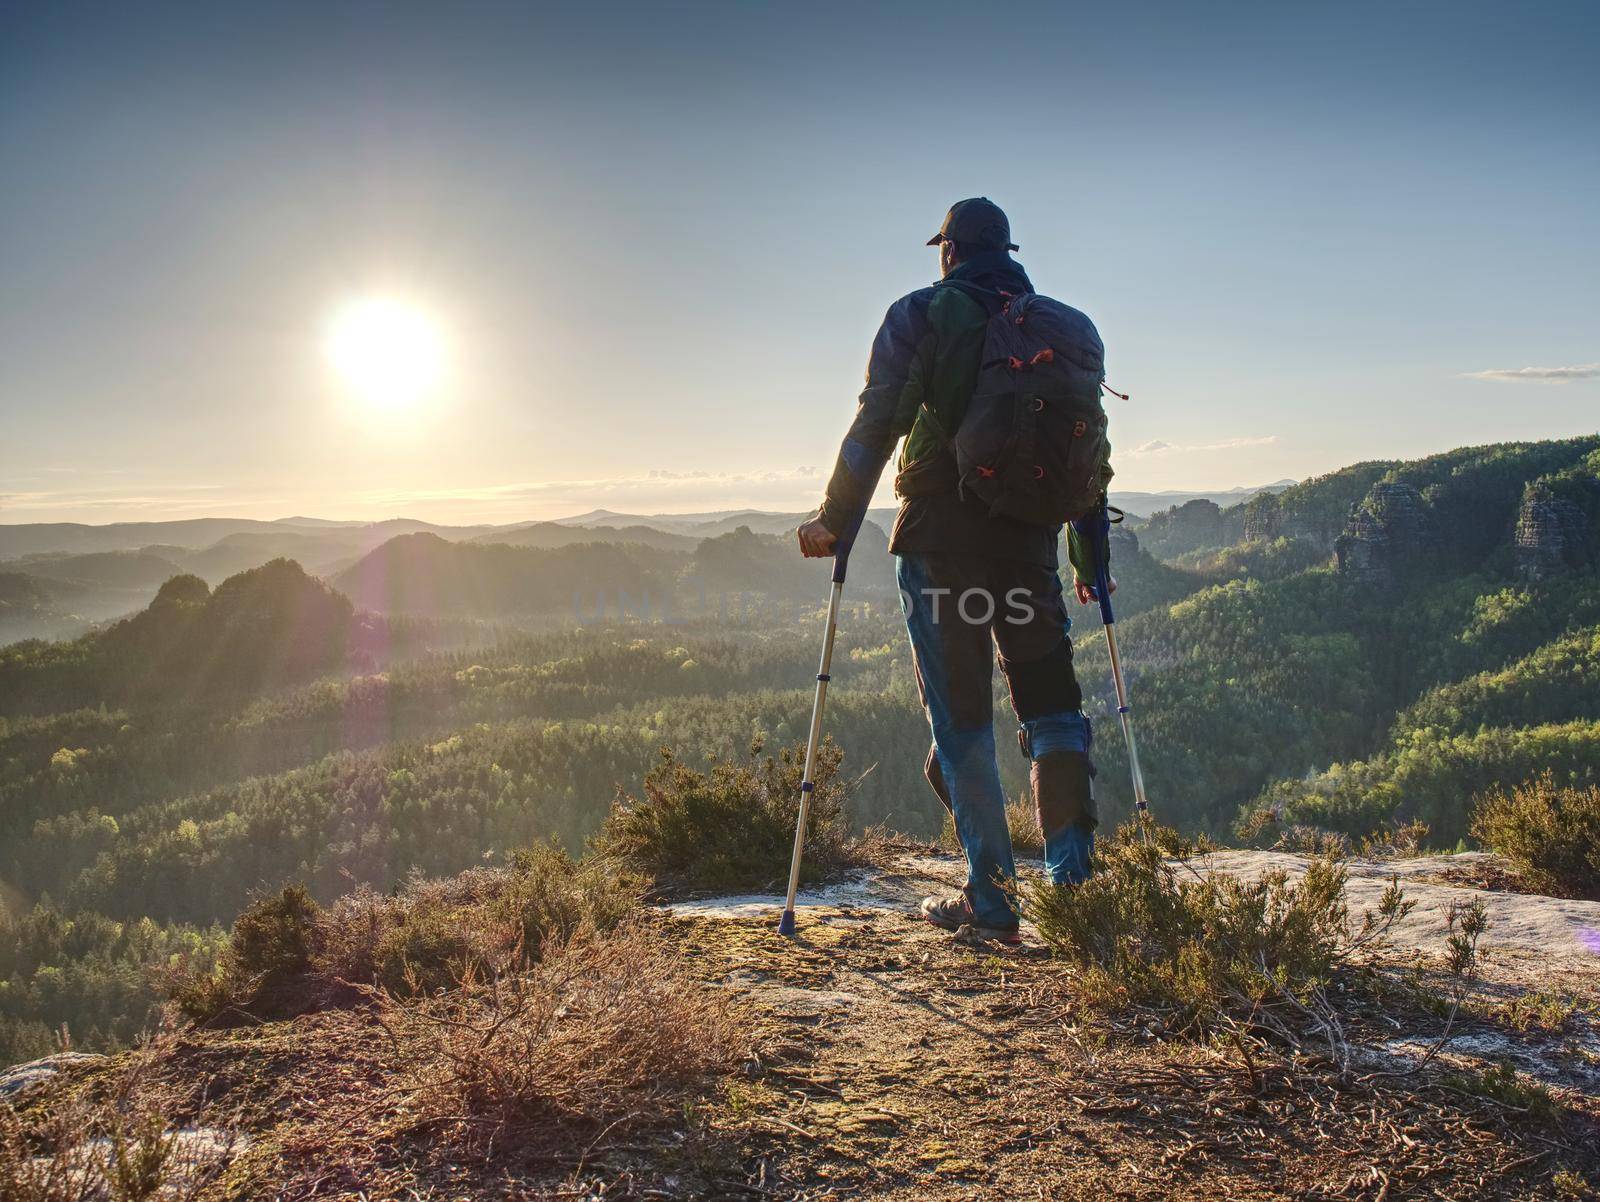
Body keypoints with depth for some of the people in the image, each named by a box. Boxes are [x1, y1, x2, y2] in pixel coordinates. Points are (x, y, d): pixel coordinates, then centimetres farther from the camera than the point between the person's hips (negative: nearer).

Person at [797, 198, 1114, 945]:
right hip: (1030, 541, 4)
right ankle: (1074, 882, 8)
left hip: (940, 539, -3)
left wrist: (835, 521, 3)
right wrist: (1089, 556, 22)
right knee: (1052, 712, 12)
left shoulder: (920, 315, 2)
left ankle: (992, 901, 5)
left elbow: (875, 425, -5)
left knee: (962, 724, 2)